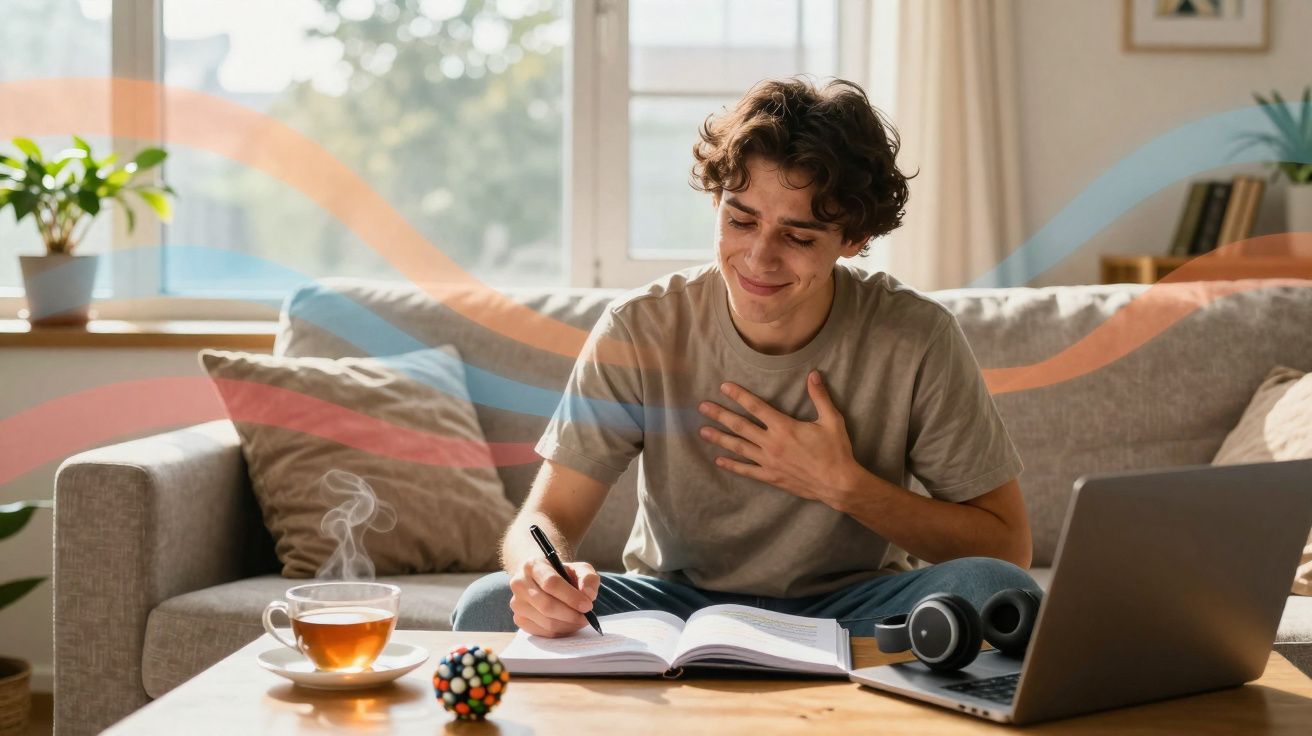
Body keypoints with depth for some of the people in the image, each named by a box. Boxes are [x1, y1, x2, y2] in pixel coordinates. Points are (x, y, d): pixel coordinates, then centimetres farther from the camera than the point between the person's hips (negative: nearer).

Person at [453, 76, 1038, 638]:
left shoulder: (916, 341, -13)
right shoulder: (640, 332, -12)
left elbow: (1006, 549, -8)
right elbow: (545, 518, -14)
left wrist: (843, 486, -18)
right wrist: (543, 571, -39)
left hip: (848, 609, 0)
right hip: (678, 599, 0)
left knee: (996, 590, -31)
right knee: (490, 606, -26)